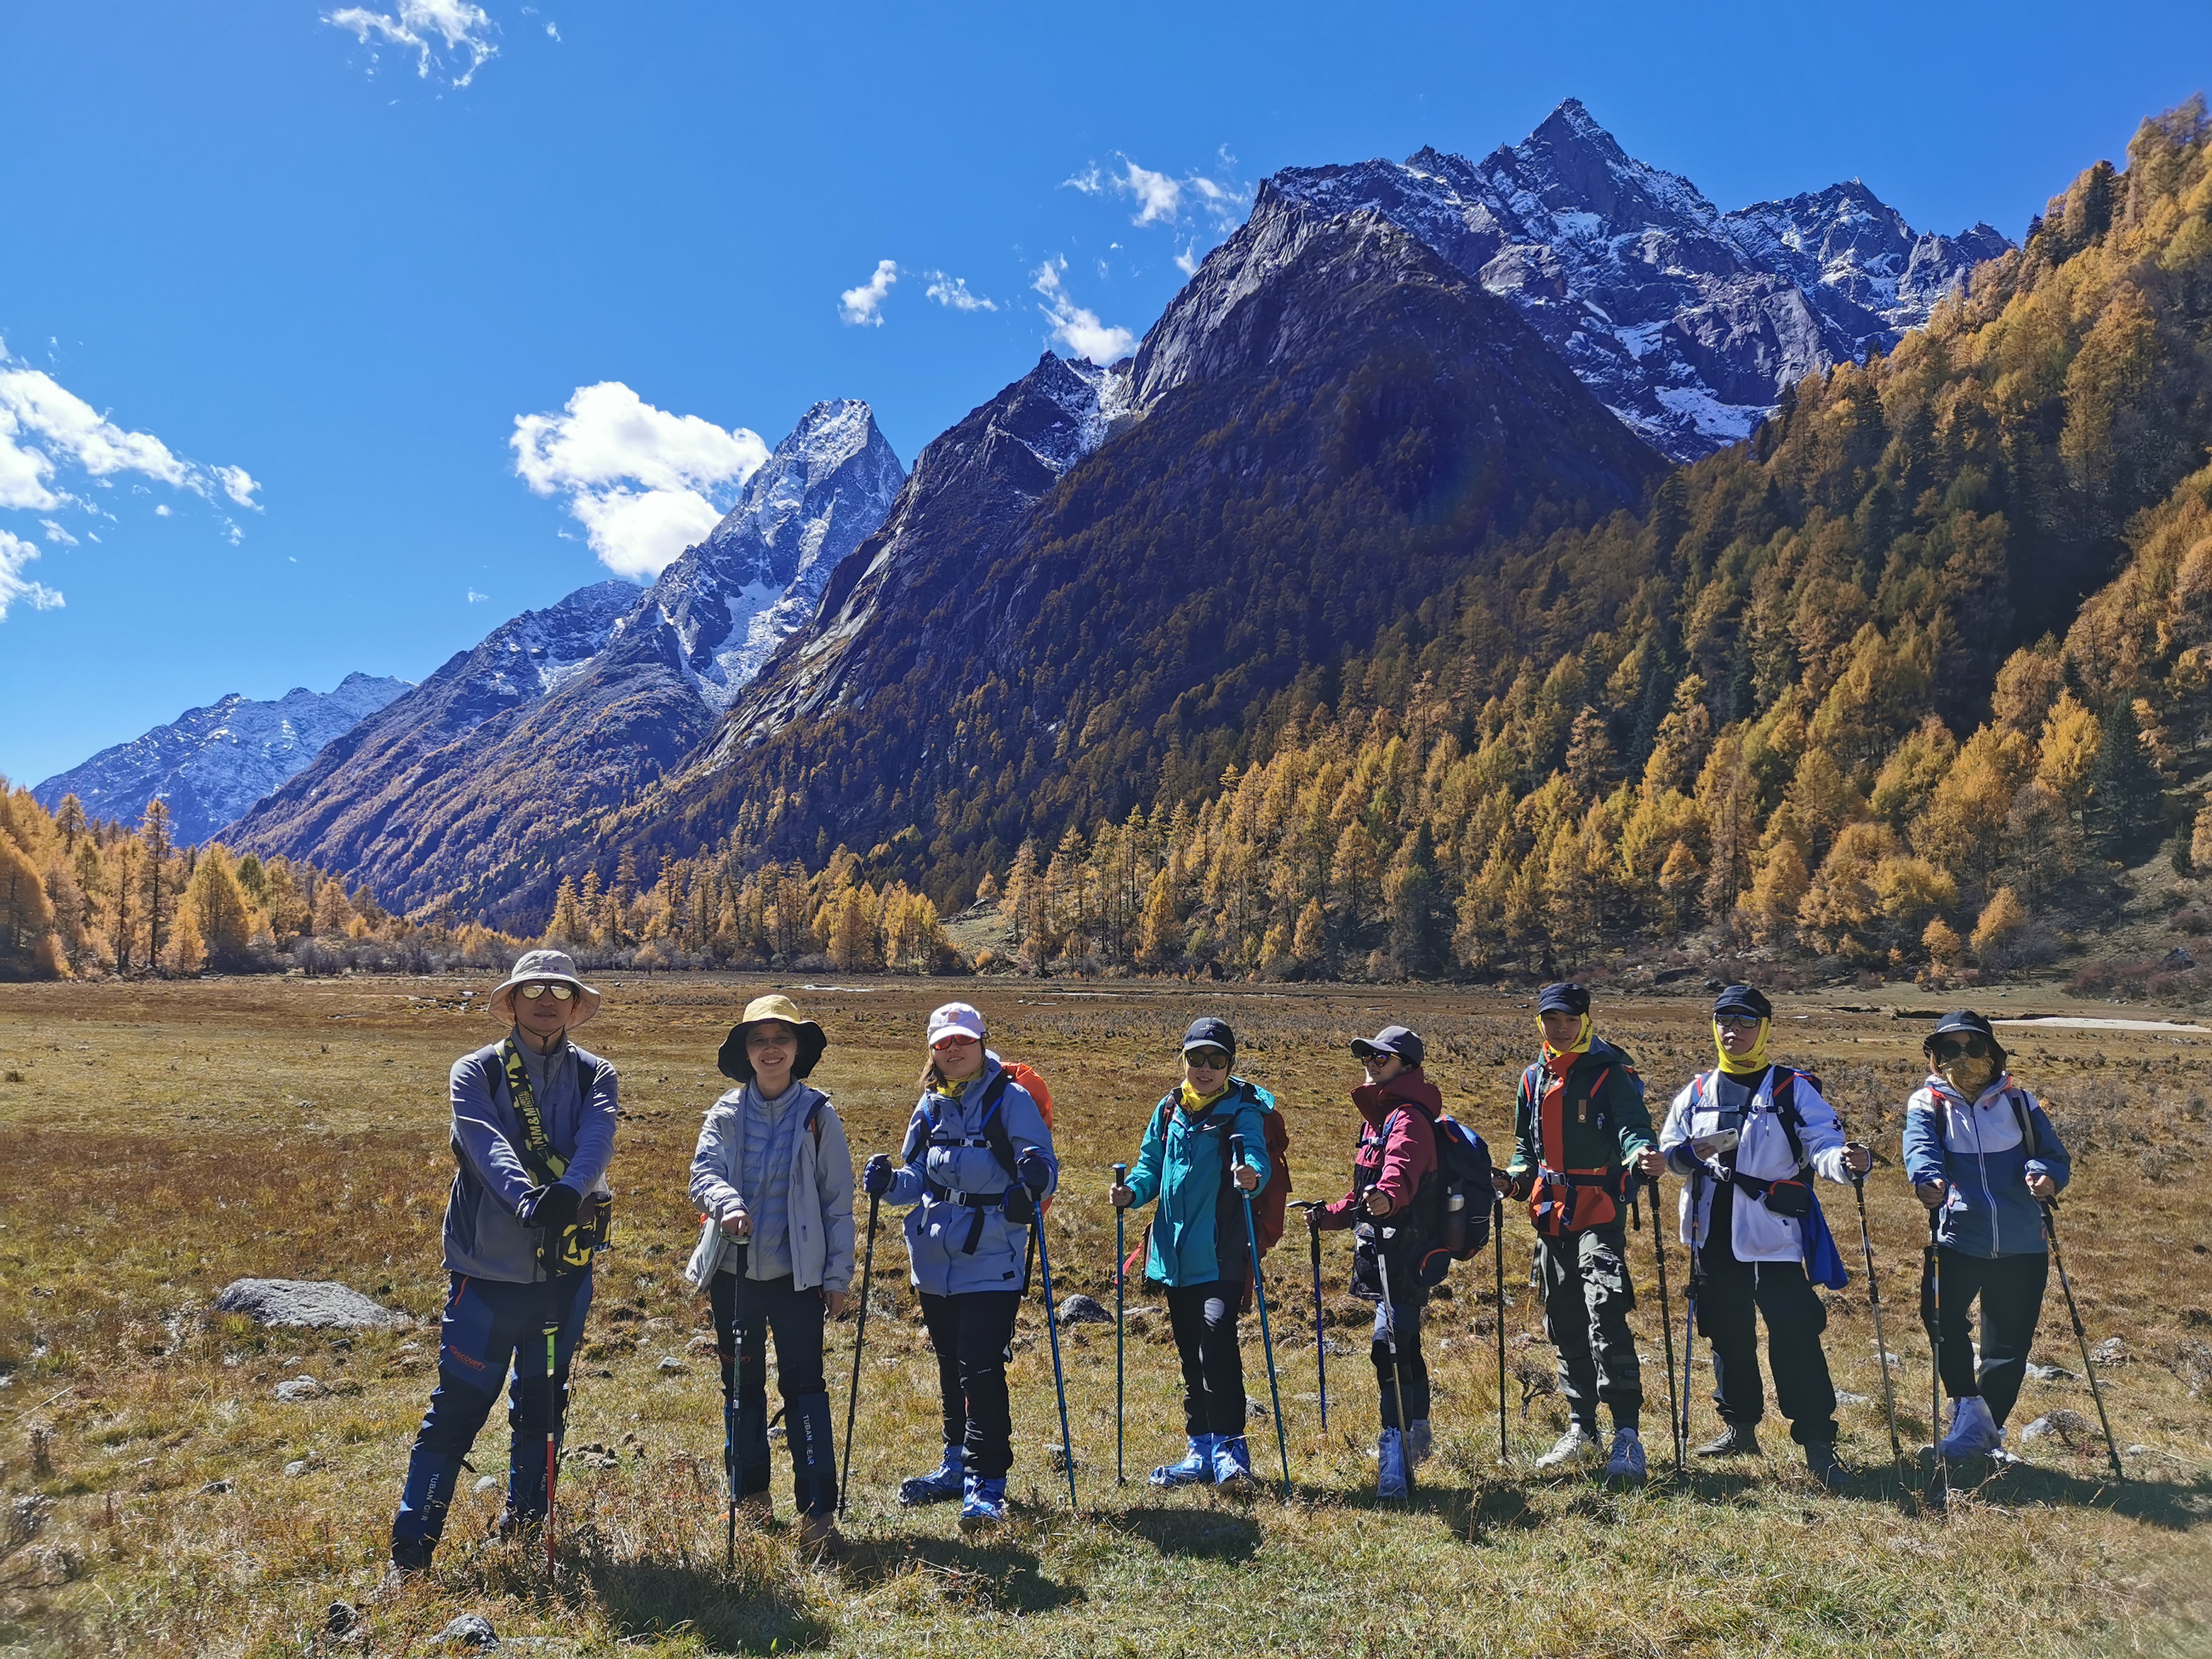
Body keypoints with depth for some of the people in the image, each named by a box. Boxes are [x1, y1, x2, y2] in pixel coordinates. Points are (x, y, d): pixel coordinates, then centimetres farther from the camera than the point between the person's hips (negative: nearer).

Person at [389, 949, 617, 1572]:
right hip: (488, 1265, -3)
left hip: (566, 1269, 3)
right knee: (459, 1404, -1)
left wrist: (568, 1192, -36)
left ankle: (525, 1517, 34)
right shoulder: (476, 1072, 0)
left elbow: (596, 1139, -15)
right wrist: (525, 1200, -37)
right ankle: (412, 1542, 12)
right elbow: (488, 1144, -19)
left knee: (543, 1402, 16)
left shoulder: (594, 1076, 6)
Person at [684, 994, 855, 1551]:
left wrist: (838, 1274, -2)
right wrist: (726, 1203, -30)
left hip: (797, 1273, -3)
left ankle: (818, 1509, 1)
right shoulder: (725, 1114, 5)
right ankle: (750, 1495, 29)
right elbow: (703, 1173, -7)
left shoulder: (819, 1115, -2)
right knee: (741, 1385, 14)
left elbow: (838, 1202, 0)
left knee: (804, 1385, -5)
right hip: (734, 1271, 3)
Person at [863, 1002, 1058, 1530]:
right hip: (935, 1263, 6)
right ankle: (957, 1466, 34)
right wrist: (889, 1183, -6)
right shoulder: (930, 1106, 9)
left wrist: (1036, 1176, -34)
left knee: (982, 1372, -8)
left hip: (991, 1263, -6)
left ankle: (986, 1483, 3)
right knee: (952, 1369, 19)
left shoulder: (1011, 1100, -9)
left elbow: (1046, 1169, -11)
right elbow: (919, 1180, 14)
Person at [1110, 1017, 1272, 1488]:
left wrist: (1252, 1174, -45)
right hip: (1176, 1251, 6)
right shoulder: (1169, 1109, 10)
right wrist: (1133, 1190, -7)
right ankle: (1202, 1450, 24)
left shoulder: (1242, 1109, -6)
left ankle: (1229, 1443, -3)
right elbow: (1151, 1163, 14)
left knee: (1216, 1336, -18)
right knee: (1190, 1352, 13)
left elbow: (1256, 1154, -22)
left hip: (1222, 1252, -6)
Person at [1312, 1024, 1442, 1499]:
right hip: (1383, 1261, 10)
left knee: (1390, 1347, -16)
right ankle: (1416, 1436, 35)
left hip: (1405, 1255, -10)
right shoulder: (1377, 1117, 20)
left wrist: (1387, 1196, -54)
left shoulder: (1409, 1117, -12)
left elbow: (1402, 1167, -35)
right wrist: (1329, 1215, 27)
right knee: (1403, 1348, 20)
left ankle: (1395, 1455, -15)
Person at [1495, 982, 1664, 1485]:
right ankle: (1581, 1428, 25)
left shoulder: (1611, 1073, -5)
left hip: (1599, 1213, -6)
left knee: (1605, 1315, -17)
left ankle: (1627, 1433, -14)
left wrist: (1642, 1154, -38)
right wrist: (1515, 1178, 3)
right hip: (1551, 1217, 6)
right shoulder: (1533, 1080, 13)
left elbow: (1633, 1127, -16)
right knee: (1564, 1325, 13)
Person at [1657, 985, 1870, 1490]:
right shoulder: (1696, 1093, 11)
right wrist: (1691, 1153, -11)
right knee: (1727, 1332, 13)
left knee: (1794, 1334, -9)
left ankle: (1817, 1443, -1)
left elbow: (1822, 1147, -10)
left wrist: (1847, 1161, -33)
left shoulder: (1794, 1090, 0)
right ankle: (1740, 1427, 27)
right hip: (1714, 1234, 4)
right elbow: (1668, 1151, 12)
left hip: (1773, 1233, -4)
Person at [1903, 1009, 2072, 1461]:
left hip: (2022, 1246, 2)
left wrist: (2045, 1175, -21)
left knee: (2010, 1343, 8)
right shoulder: (1927, 1103, 3)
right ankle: (1969, 1408, 0)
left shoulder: (2019, 1102, 10)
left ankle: (1986, 1428, 27)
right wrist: (1928, 1179, -40)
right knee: (1947, 1324, -21)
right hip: (1957, 1241, -2)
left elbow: (2055, 1155, 4)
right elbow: (1920, 1148, -17)